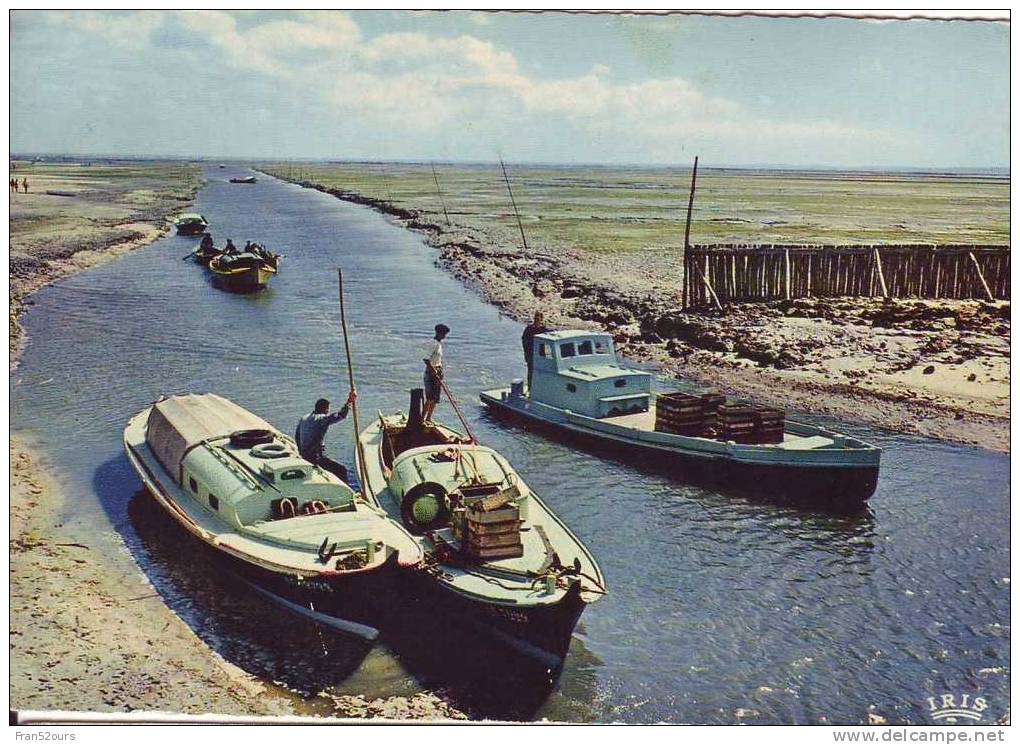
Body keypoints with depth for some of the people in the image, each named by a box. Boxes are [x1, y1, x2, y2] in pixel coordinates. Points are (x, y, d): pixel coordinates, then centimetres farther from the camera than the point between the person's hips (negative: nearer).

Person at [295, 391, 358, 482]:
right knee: (341, 470, -9)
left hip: (305, 456, 9)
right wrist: (349, 402, -22)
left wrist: (302, 452, 30)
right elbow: (340, 415, -25)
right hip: (316, 457, -9)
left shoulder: (304, 418, 12)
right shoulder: (322, 419, -15)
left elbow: (297, 436, 21)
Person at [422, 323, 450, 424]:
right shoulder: (432, 343, -16)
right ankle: (422, 418, -6)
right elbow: (426, 359, -23)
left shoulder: (440, 343, 13)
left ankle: (429, 418, 16)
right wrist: (433, 371, -25)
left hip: (438, 371, 9)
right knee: (430, 398, -11)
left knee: (435, 398, 9)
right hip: (431, 371, -9)